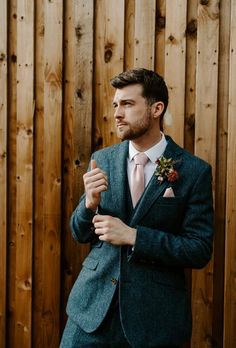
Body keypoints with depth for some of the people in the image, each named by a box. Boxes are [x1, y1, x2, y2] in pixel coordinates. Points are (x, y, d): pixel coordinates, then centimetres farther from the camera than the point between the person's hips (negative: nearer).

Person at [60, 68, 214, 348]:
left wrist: (132, 235, -19)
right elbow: (80, 234, 7)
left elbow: (200, 251, -9)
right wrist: (91, 203, -15)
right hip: (92, 306, 3)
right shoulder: (102, 159, 2)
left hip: (154, 316, -2)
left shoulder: (195, 170, -9)